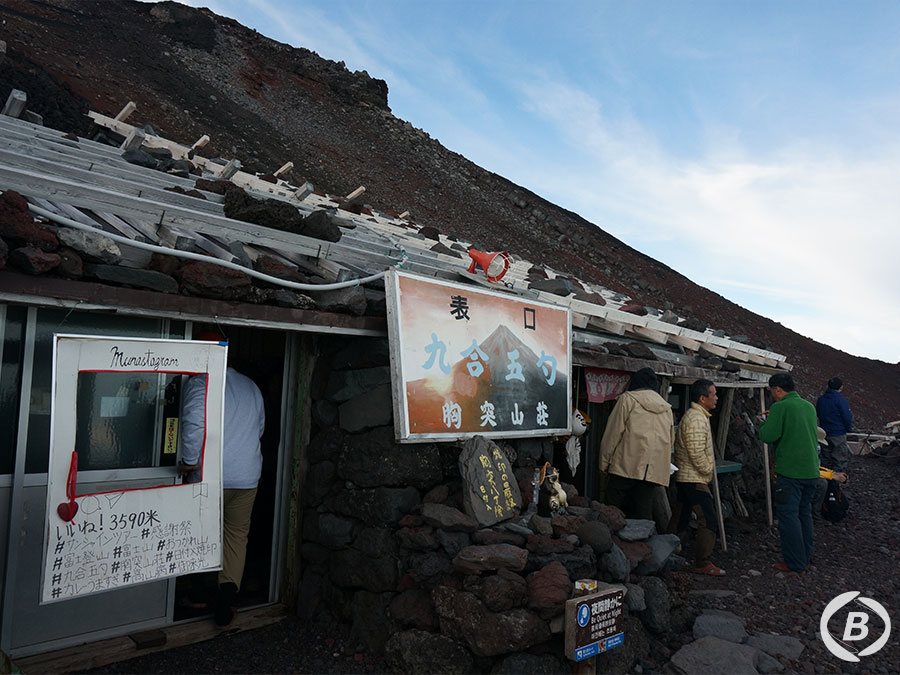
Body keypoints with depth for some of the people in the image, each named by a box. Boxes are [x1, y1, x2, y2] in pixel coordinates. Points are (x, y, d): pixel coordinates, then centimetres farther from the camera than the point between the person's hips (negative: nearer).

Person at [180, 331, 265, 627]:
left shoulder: (199, 383, -11)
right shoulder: (251, 386, 8)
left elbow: (194, 422, -28)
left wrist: (190, 460, -17)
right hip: (248, 476, 4)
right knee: (237, 535, 14)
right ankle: (228, 588, -1)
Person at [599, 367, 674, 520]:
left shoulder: (627, 399, 2)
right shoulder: (666, 407, 19)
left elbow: (613, 433, -2)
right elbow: (671, 439, 24)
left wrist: (604, 462, 2)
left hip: (627, 465, -5)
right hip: (655, 470, 5)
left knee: (613, 509, -1)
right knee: (644, 511, 7)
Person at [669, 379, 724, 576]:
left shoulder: (696, 416, 16)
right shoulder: (696, 419, -19)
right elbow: (697, 453, -23)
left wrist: (709, 467, 18)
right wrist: (708, 470, -10)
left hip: (685, 477, 11)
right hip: (694, 478, -11)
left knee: (681, 517, 14)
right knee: (708, 519, -7)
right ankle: (702, 563, -1)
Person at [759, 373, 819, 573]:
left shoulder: (780, 407, -13)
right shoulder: (809, 406, 11)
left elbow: (767, 436, -16)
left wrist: (764, 423, 5)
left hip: (790, 471, -8)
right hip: (811, 470, 8)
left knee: (788, 515, -1)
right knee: (805, 513, 17)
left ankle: (795, 564, 1)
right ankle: (805, 558, 26)